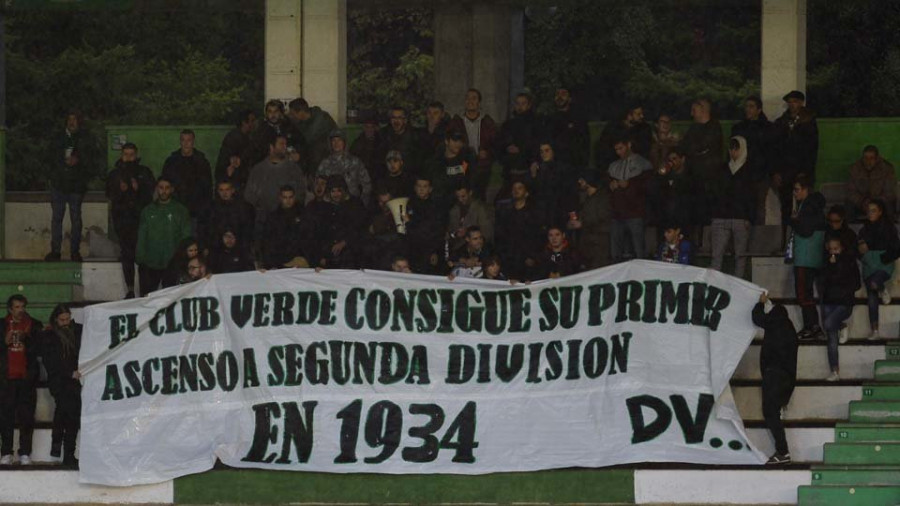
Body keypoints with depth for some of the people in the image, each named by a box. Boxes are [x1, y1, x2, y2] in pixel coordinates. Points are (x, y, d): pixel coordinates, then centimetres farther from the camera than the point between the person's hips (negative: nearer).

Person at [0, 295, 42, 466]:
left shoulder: (34, 326, 8)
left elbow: (39, 349, 1)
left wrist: (26, 340, -14)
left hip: (27, 377, -1)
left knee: (27, 416, -4)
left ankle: (25, 453, -1)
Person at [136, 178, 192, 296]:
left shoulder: (181, 211, 5)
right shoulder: (148, 211, 12)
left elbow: (186, 238, 2)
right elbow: (141, 238, 12)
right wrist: (140, 261, 3)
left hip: (172, 265, -2)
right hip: (149, 265, 2)